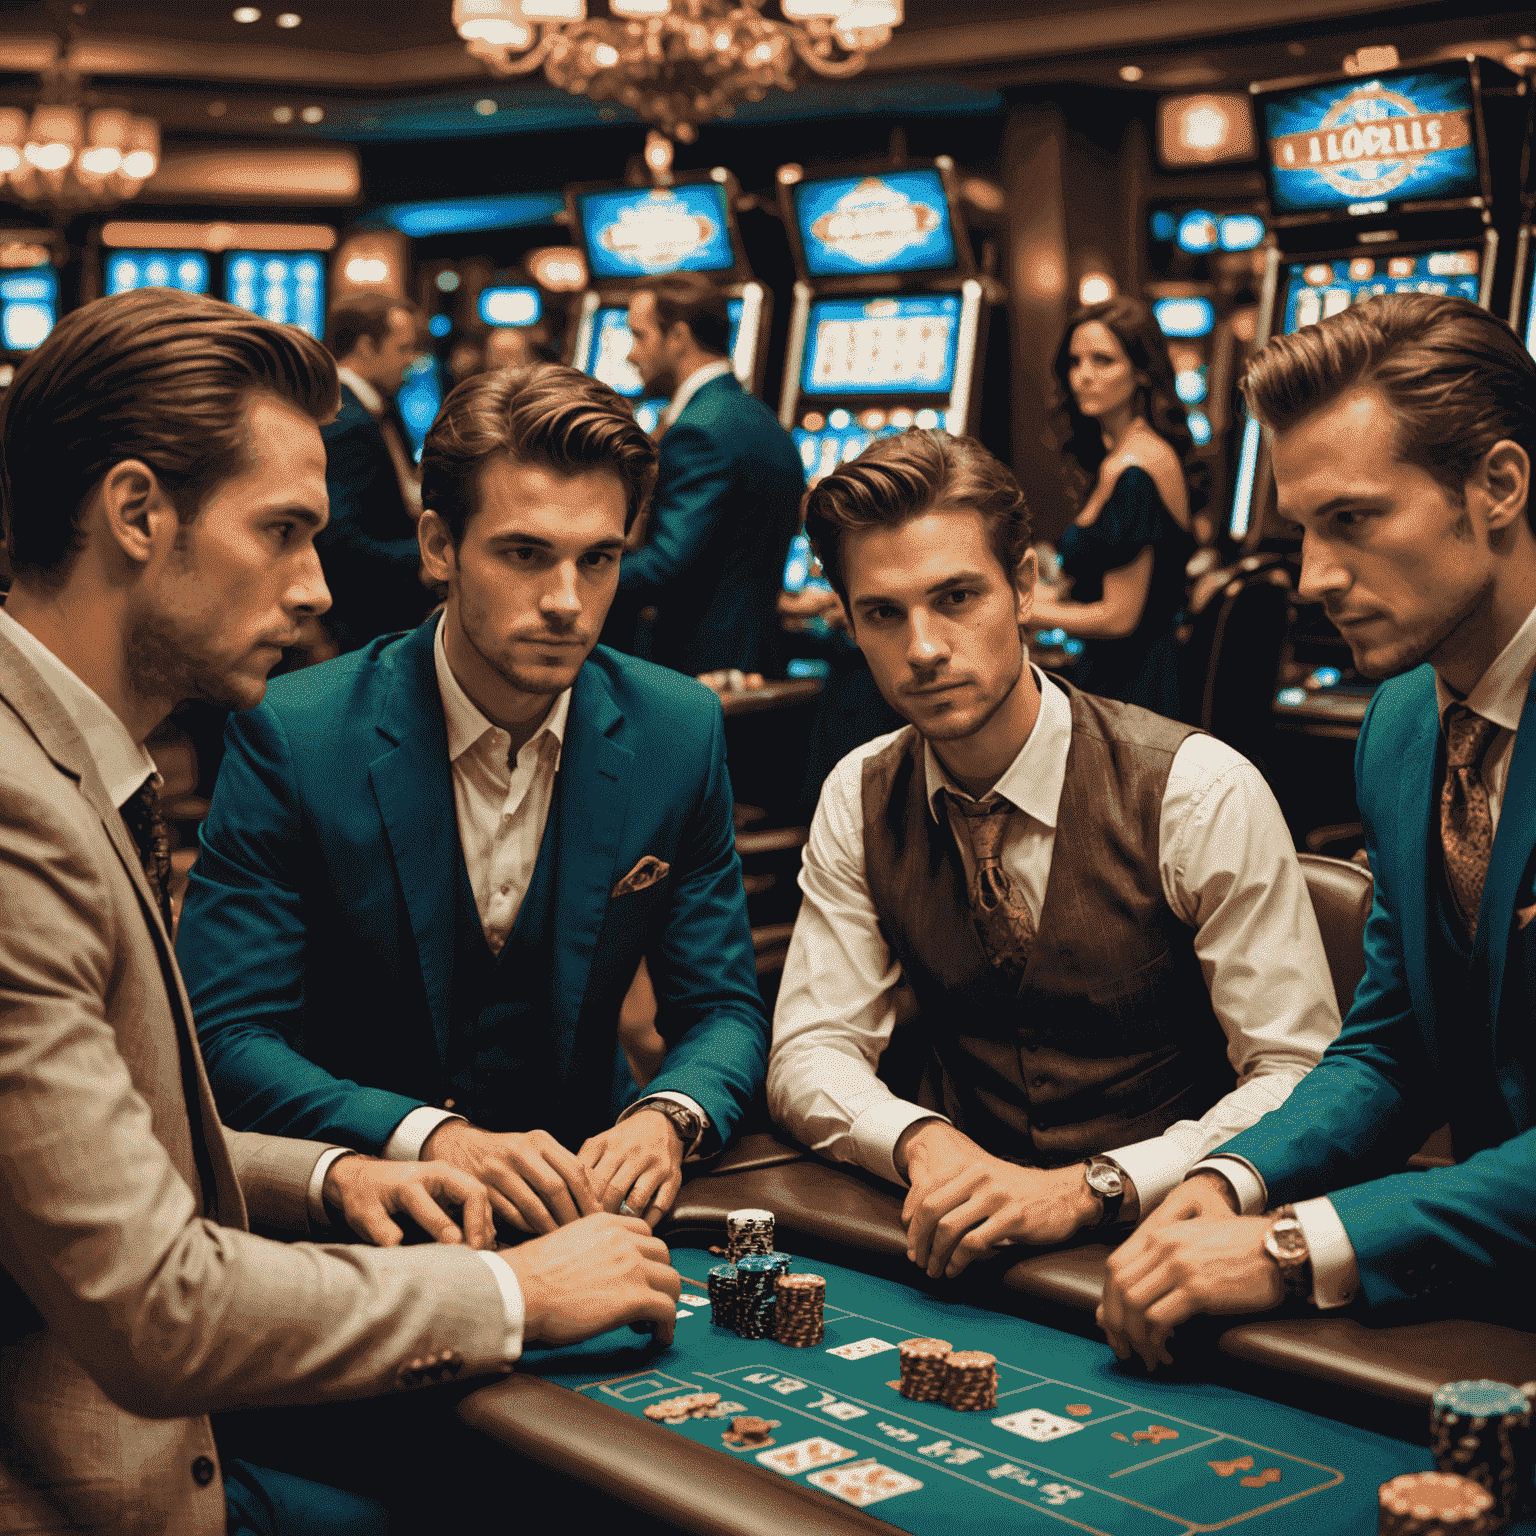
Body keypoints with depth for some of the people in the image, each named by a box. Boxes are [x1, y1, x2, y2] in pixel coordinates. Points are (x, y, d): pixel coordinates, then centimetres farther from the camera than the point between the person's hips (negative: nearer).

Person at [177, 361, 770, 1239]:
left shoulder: (679, 732, -3)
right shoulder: (290, 735, -13)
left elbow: (724, 1010, 2)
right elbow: (229, 1035, -14)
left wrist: (666, 1119, -21)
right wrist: (433, 1138, -30)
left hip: (579, 1171, 2)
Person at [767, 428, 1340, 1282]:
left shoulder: (1201, 794, -13)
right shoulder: (860, 801, 2)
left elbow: (1304, 1082, -14)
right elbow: (810, 1052, 0)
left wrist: (1087, 1188, -27)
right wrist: (923, 1142, -22)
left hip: (1160, 1239, -4)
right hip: (955, 1230, 4)